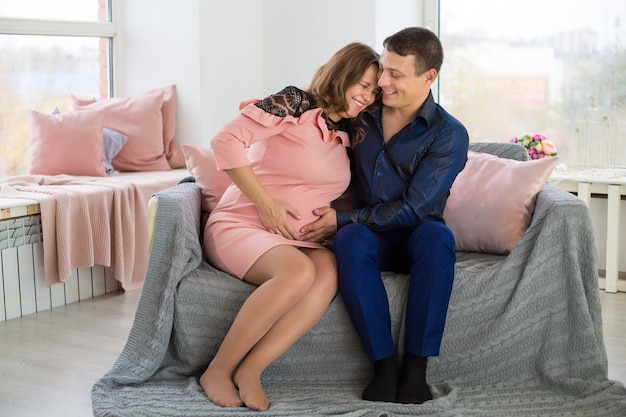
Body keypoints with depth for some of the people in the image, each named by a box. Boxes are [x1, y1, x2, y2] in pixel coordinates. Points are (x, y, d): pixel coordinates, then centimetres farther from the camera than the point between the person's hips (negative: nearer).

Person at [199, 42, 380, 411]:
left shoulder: (346, 137, 14)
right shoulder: (296, 104, -7)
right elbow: (226, 140, -15)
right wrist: (265, 203, -15)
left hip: (297, 240, 6)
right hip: (238, 226, -6)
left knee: (329, 272, -29)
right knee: (298, 271, -36)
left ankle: (249, 371, -27)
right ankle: (218, 370, -21)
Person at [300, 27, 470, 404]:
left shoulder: (449, 135, -11)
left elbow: (412, 209, -17)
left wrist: (342, 218, -18)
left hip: (414, 237, -2)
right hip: (370, 236, 2)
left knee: (437, 236, -38)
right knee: (351, 240, -35)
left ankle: (416, 366, -33)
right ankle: (384, 363, -32)